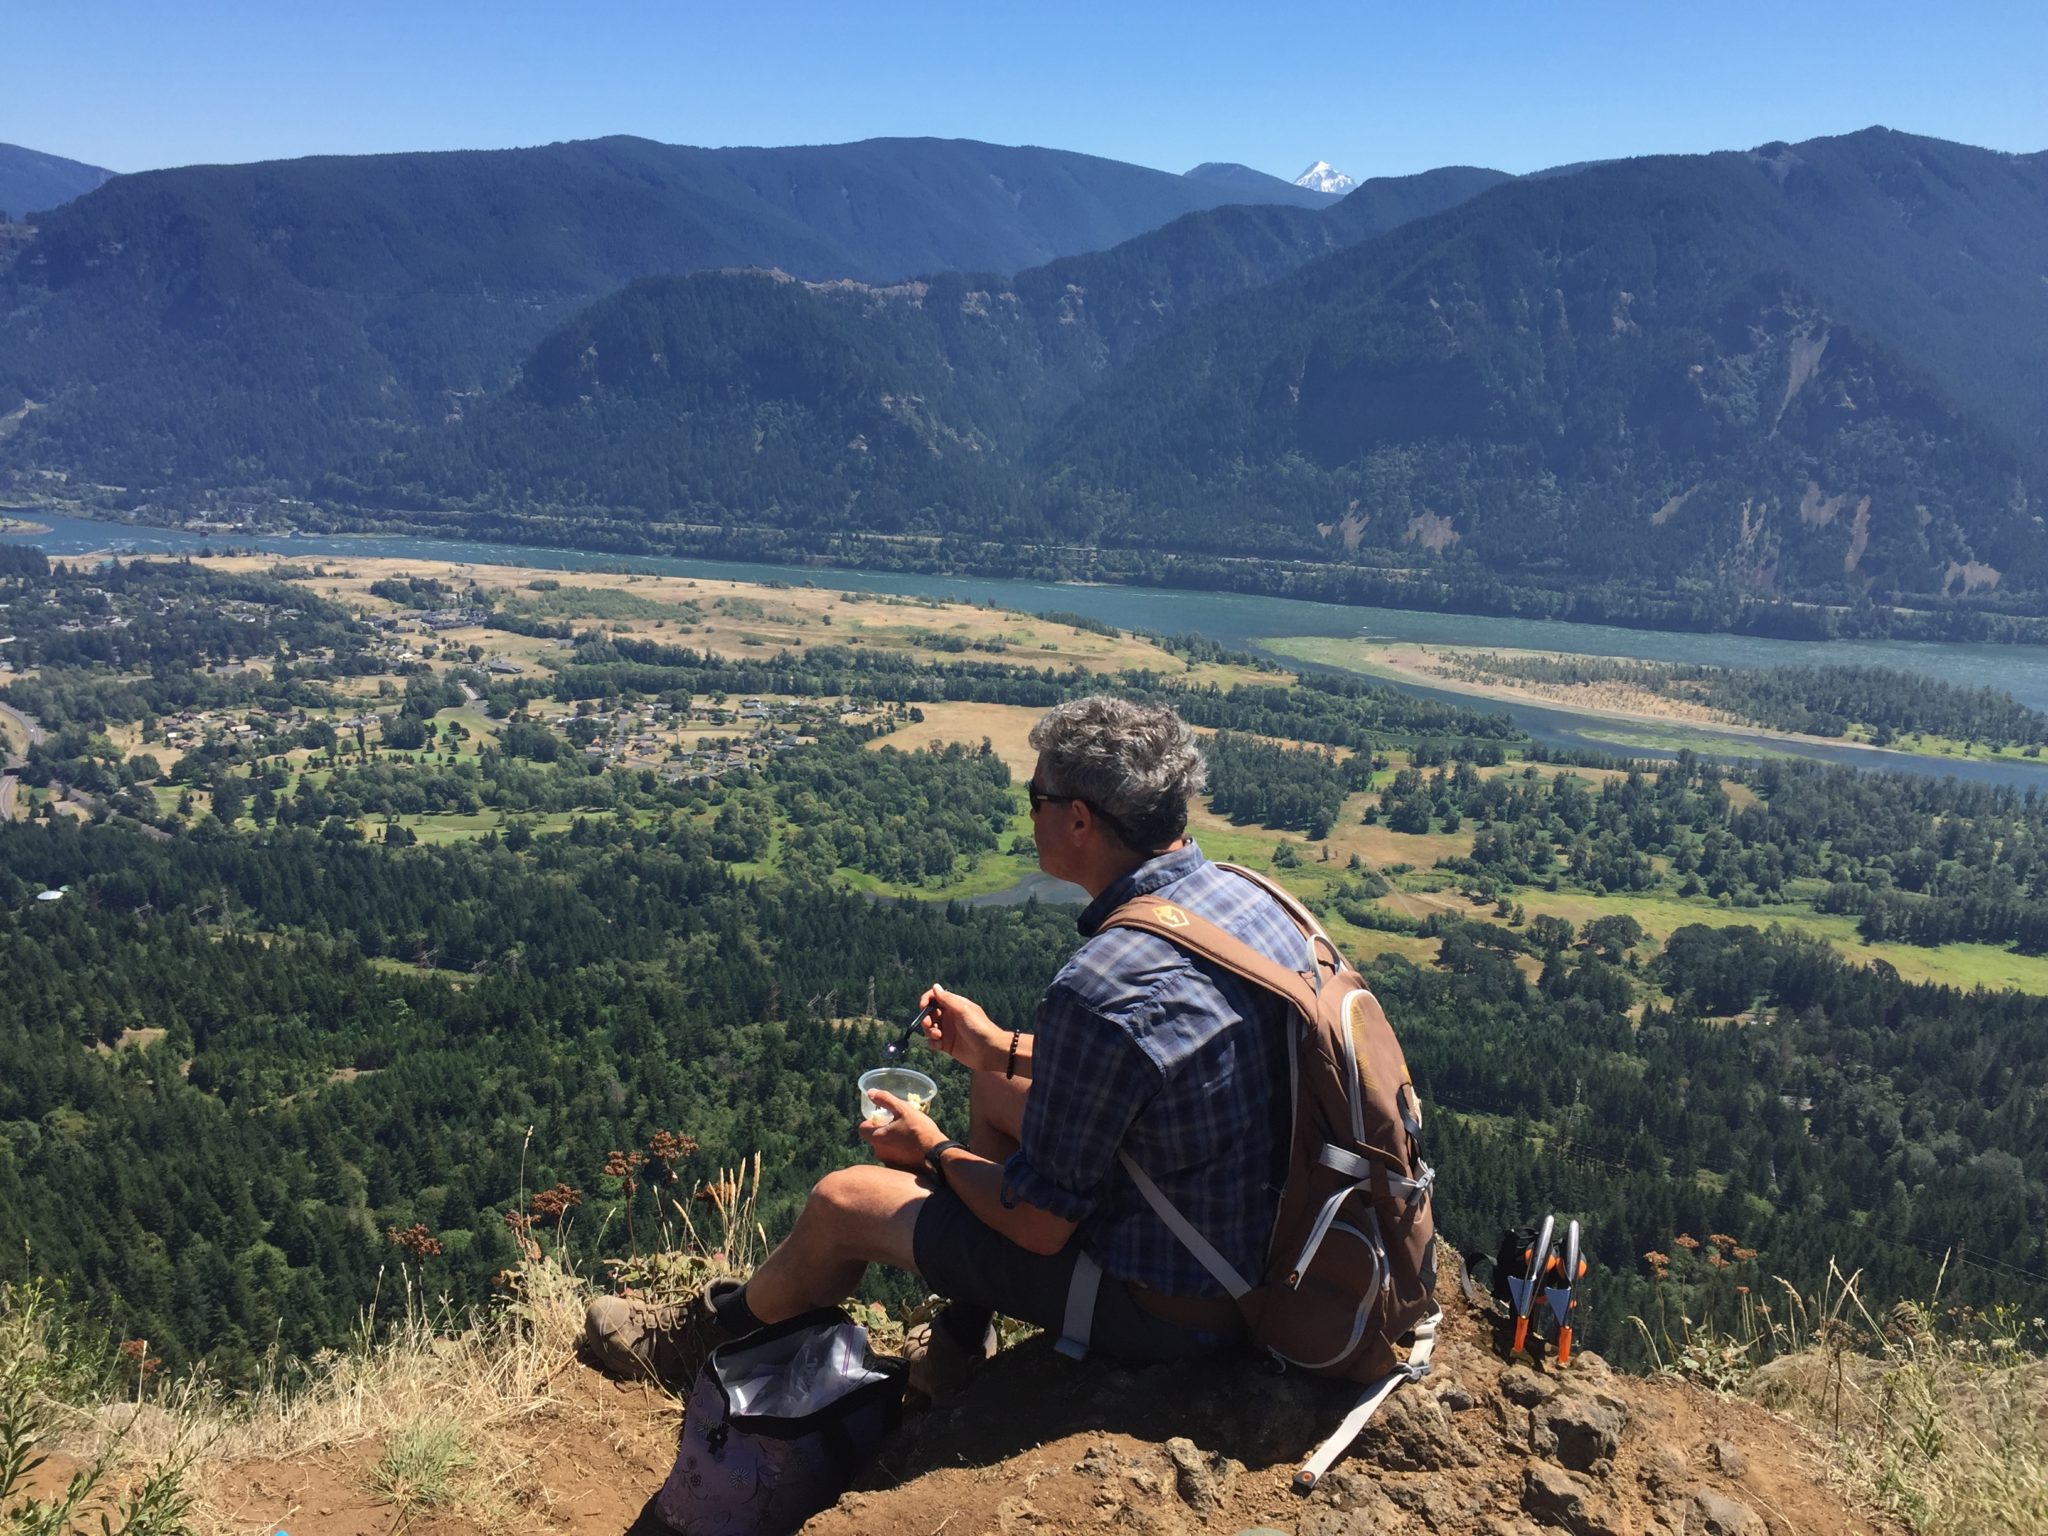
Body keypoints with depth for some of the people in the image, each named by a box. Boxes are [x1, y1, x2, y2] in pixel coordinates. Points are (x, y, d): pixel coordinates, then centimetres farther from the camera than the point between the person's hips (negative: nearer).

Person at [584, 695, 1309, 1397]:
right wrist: (1004, 1047, 12)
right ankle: (960, 1341, 32)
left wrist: (935, 1153, -2)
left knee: (842, 1201, 6)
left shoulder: (1100, 989, -32)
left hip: (1167, 1306, -8)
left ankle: (701, 1335, 37)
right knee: (997, 1084, 22)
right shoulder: (1247, 899, -5)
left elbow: (1039, 1225, -21)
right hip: (1262, 1232, 8)